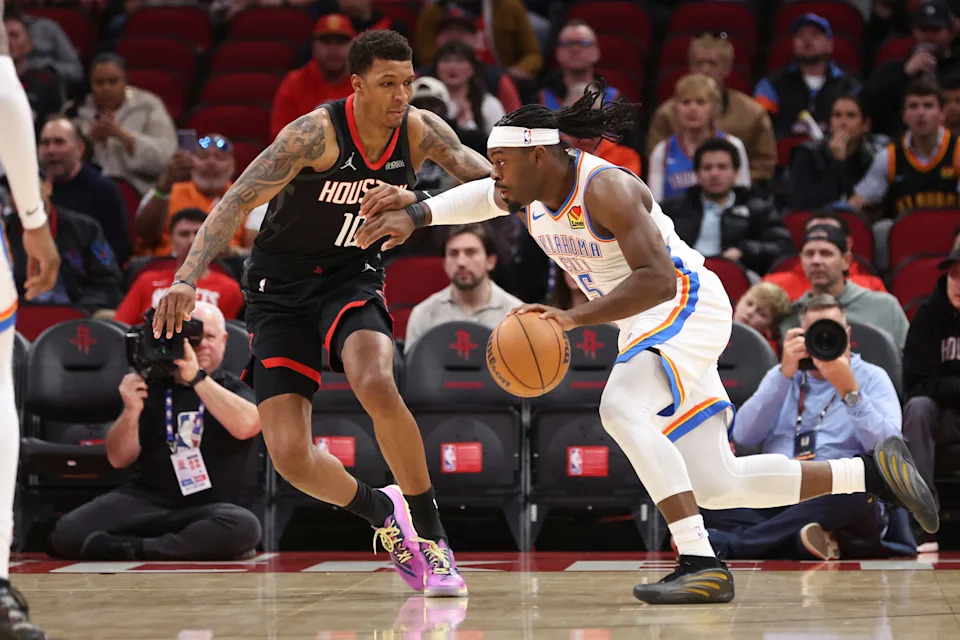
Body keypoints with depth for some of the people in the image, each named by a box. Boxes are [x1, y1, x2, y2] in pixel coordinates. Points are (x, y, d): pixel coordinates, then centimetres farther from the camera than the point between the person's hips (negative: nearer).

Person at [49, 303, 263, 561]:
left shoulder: (237, 387, 4)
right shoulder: (152, 387, 9)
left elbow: (246, 426, -20)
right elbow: (119, 460, 6)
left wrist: (197, 377, -24)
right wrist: (131, 411, -13)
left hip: (213, 506, -2)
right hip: (149, 499, 2)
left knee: (244, 526, -38)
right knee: (68, 532, -20)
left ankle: (134, 549, -26)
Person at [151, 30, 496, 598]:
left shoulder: (421, 131, -8)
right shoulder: (318, 133, -22)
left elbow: (482, 173, 1)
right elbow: (237, 203, -26)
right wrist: (187, 278, -39)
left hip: (353, 279, 2)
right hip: (281, 290, -2)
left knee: (376, 385, -33)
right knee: (291, 457, -12)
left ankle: (429, 530, -15)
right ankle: (381, 512, 19)